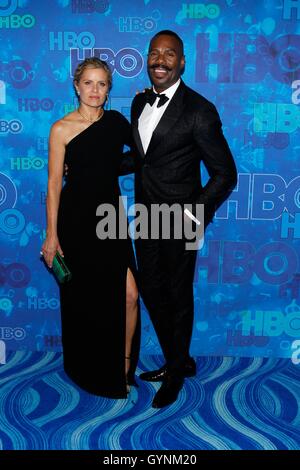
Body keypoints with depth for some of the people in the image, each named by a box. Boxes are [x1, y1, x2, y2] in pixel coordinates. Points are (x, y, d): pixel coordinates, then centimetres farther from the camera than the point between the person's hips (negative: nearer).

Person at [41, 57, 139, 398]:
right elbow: (54, 183, -6)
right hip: (76, 220, -3)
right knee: (82, 300, 10)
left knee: (128, 295, -6)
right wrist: (51, 234, -9)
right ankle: (88, 371, 34)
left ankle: (123, 367, 18)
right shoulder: (62, 129, -6)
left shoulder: (116, 121, 5)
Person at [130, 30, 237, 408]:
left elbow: (225, 174, -12)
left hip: (178, 221, -7)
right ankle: (179, 361, 39)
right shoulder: (139, 102, 7)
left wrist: (193, 214, -18)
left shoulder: (199, 110, -15)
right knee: (151, 291, 16)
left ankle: (176, 371, 34)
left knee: (178, 297, 10)